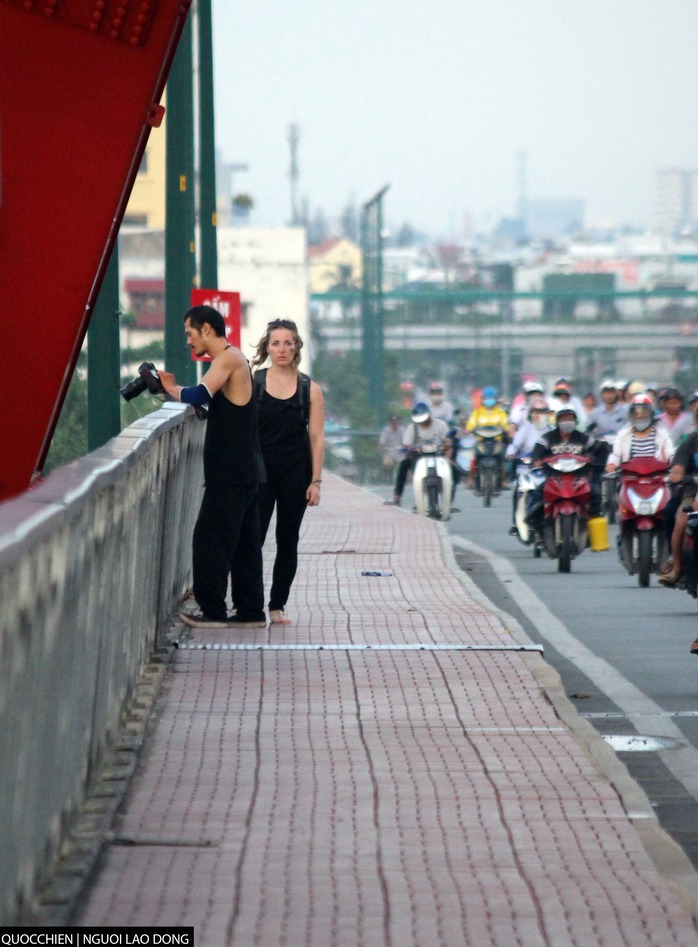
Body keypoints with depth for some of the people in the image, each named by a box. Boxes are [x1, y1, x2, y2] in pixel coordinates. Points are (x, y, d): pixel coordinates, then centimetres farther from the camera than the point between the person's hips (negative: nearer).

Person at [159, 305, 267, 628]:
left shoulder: (229, 357, -13)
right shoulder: (234, 359, 19)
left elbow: (199, 395, -26)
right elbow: (208, 400, 18)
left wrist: (173, 390, -10)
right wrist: (174, 389, 8)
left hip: (230, 471, -10)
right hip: (245, 470, 10)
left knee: (210, 538, -8)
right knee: (244, 541, 10)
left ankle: (213, 611, -7)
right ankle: (250, 611, 13)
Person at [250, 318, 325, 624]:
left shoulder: (310, 389, 3)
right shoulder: (251, 383, 2)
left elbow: (317, 437, 2)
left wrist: (316, 481, -3)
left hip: (295, 473, 1)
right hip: (259, 470, -1)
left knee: (288, 541, 5)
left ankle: (277, 605, 13)